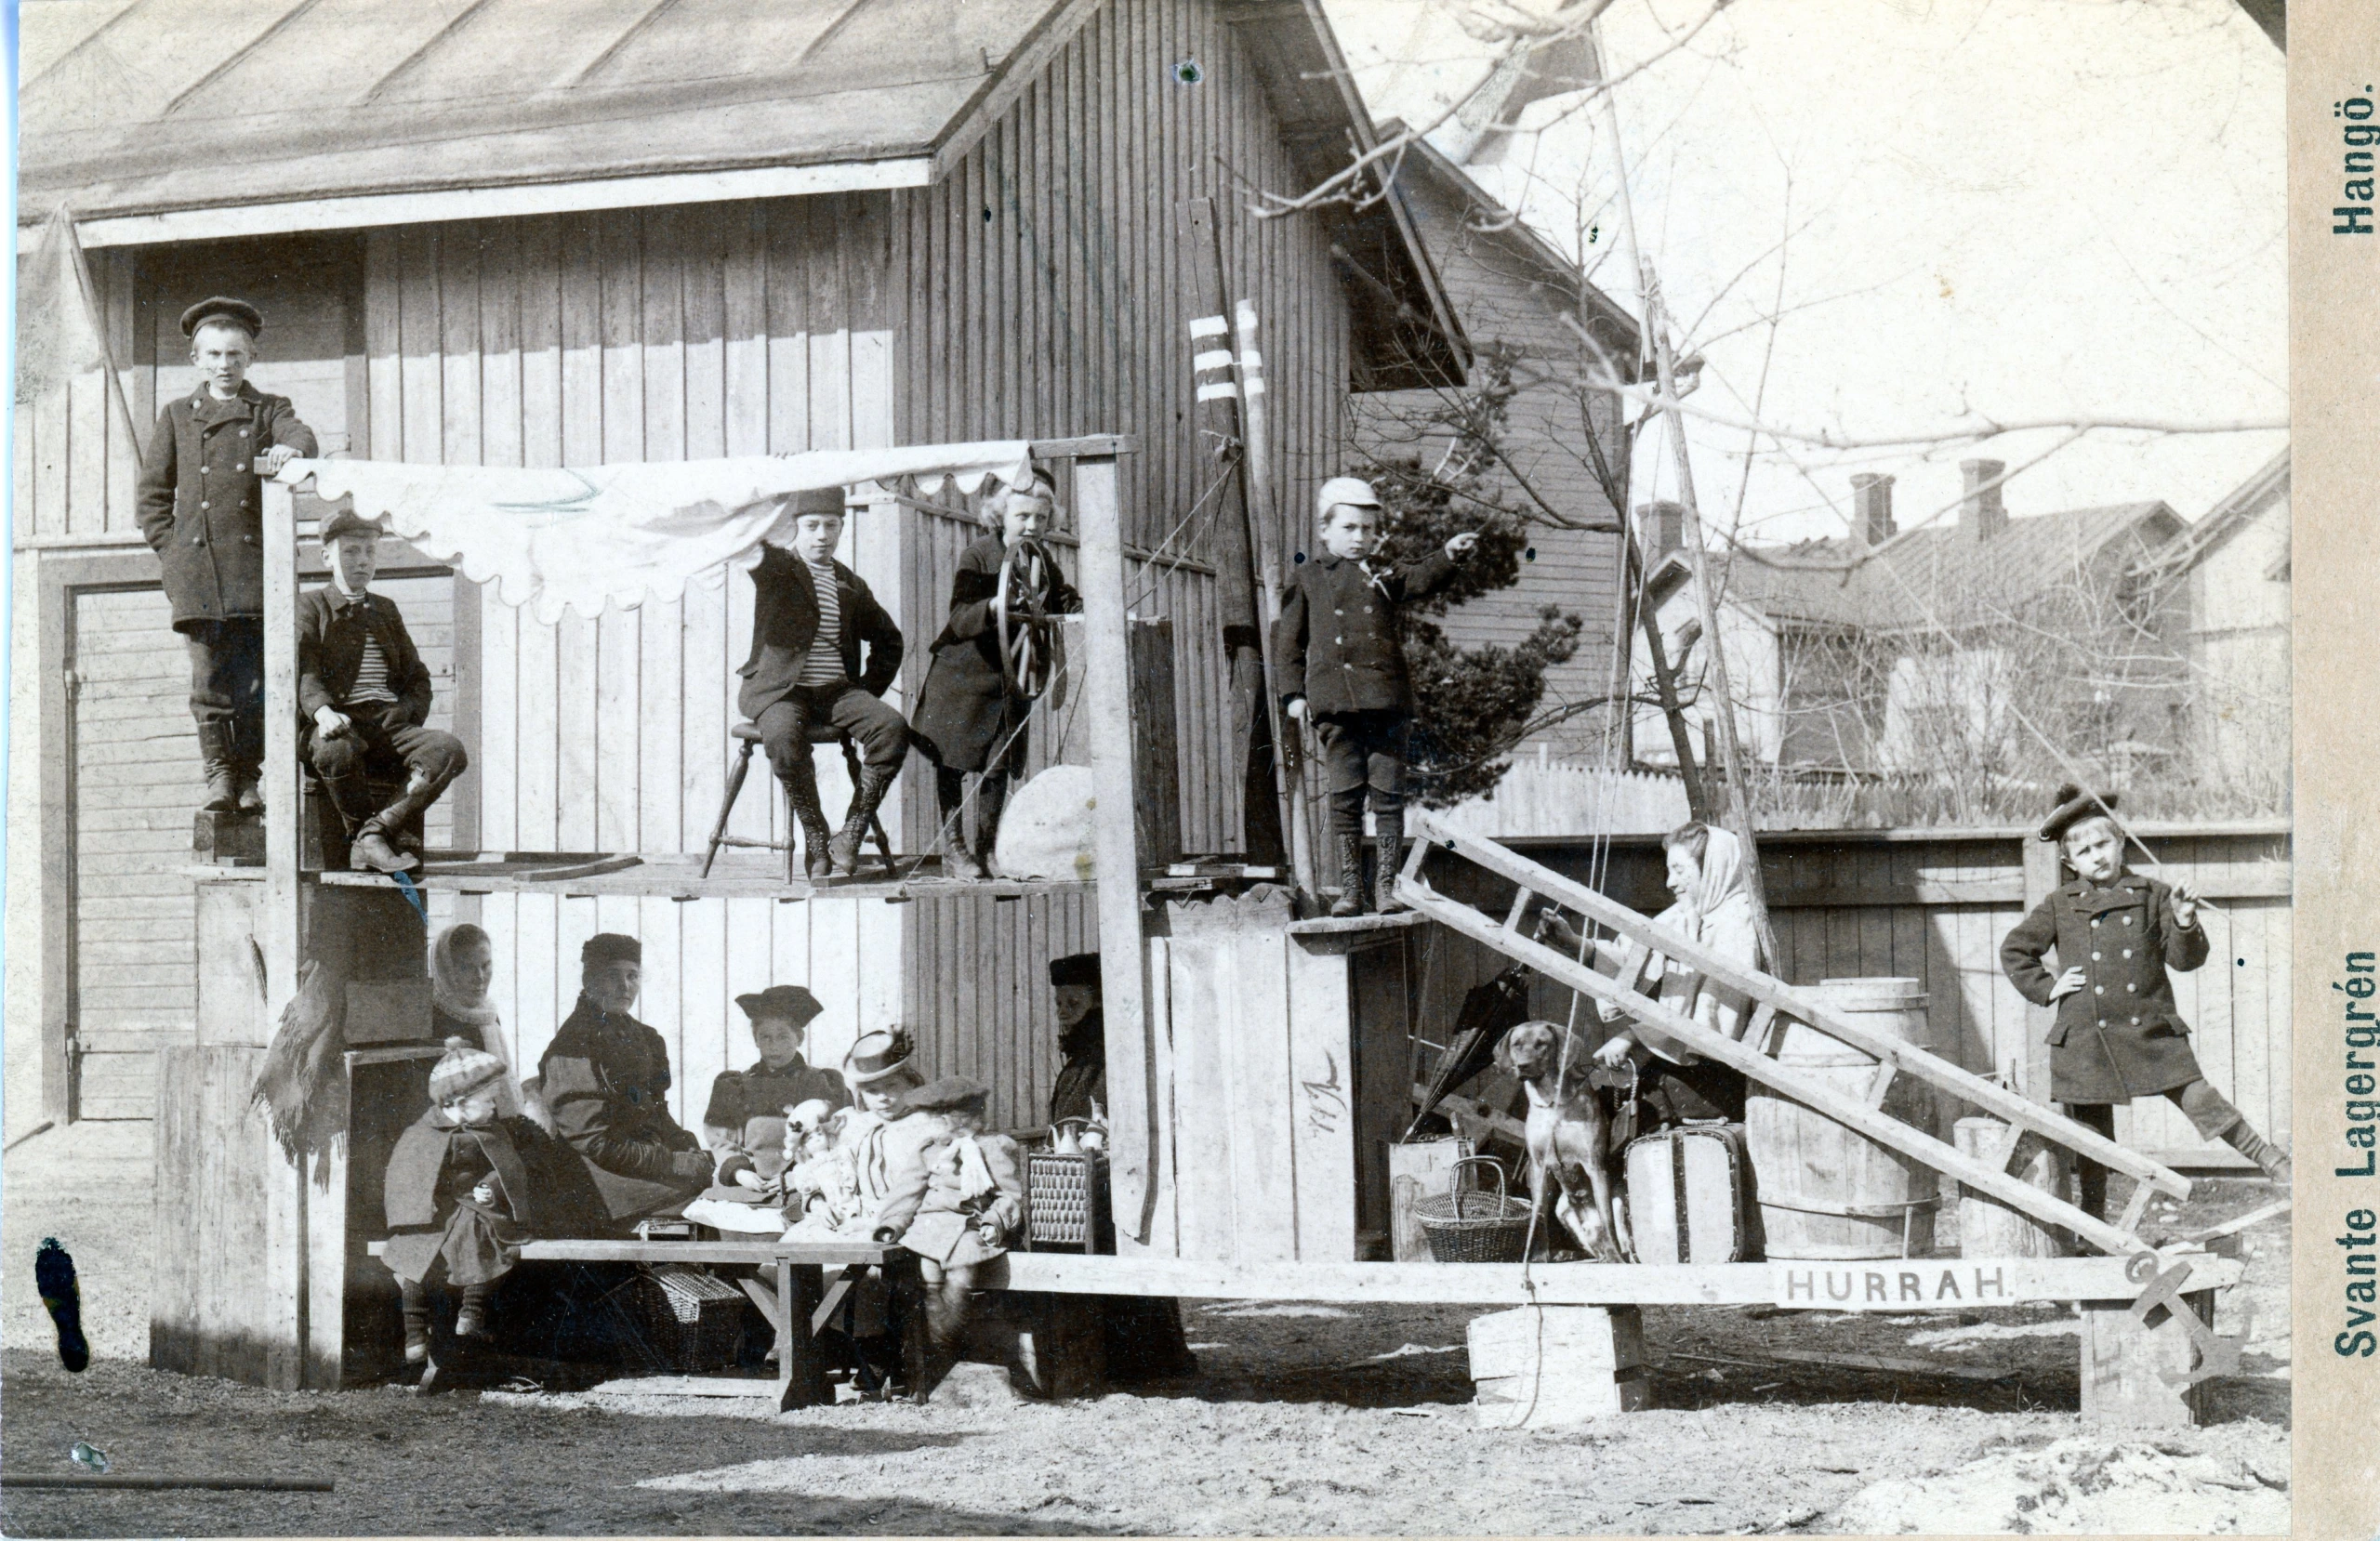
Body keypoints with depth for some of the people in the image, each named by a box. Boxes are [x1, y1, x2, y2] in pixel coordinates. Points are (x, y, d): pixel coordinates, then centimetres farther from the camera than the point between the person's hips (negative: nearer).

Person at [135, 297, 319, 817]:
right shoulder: (177, 416, 15)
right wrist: (169, 547, 4)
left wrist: (288, 450, -33)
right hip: (196, 568, 1)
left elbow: (302, 438, -9)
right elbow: (152, 490, 16)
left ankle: (248, 776, 6)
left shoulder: (270, 410, 13)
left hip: (255, 563, -1)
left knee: (254, 677, -3)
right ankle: (219, 773, 5)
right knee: (209, 676, -3)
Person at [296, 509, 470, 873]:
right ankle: (361, 836, -22)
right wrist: (323, 711, -26)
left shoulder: (386, 612, 29)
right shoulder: (310, 606, 14)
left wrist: (406, 709, 2)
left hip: (387, 725, 4)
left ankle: (374, 833, -31)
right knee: (337, 750, -41)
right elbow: (304, 673, -4)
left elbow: (419, 678, 27)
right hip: (338, 724, -4)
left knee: (449, 750, -27)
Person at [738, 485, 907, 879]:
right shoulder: (776, 568, 5)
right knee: (784, 736, -37)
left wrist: (869, 691, 14)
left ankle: (848, 840, -20)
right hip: (780, 691, -4)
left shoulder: (850, 585, 16)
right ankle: (815, 839, -18)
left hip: (837, 690, 4)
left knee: (893, 727, -24)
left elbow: (888, 639, 26)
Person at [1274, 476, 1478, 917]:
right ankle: (1349, 886, 5)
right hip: (1334, 702, -1)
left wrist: (1449, 556, -20)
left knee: (1388, 794, -1)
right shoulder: (1306, 581, 14)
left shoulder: (1383, 576, 17)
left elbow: (1421, 580, -1)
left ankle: (1386, 885, 3)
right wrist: (1293, 692, 4)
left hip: (1387, 698, 1)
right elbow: (1288, 641, 13)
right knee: (1345, 795, 0)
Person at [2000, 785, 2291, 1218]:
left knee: (2200, 1099, -11)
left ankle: (2273, 1161, 3)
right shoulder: (2059, 906, 7)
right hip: (2085, 1038, 1)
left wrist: (2185, 921, -14)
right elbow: (2014, 951, 16)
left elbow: (2185, 958, 4)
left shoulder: (2153, 896, 6)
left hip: (2151, 1033, -1)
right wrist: (2046, 988, 5)